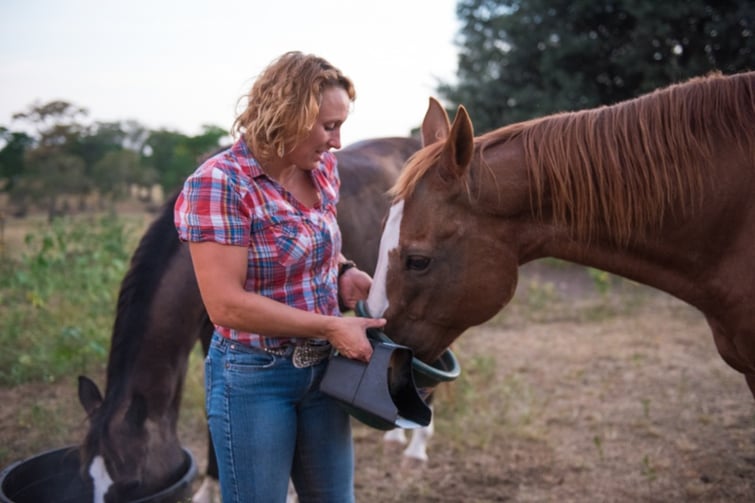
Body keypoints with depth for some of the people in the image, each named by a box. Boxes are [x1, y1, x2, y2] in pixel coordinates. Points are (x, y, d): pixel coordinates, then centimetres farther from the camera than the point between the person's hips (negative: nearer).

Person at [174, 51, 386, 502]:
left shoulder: (323, 169, 0)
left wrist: (345, 272, -3)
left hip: (324, 367, 7)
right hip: (255, 377, -6)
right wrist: (331, 326, -22)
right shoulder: (219, 183, -21)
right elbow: (226, 305, -24)